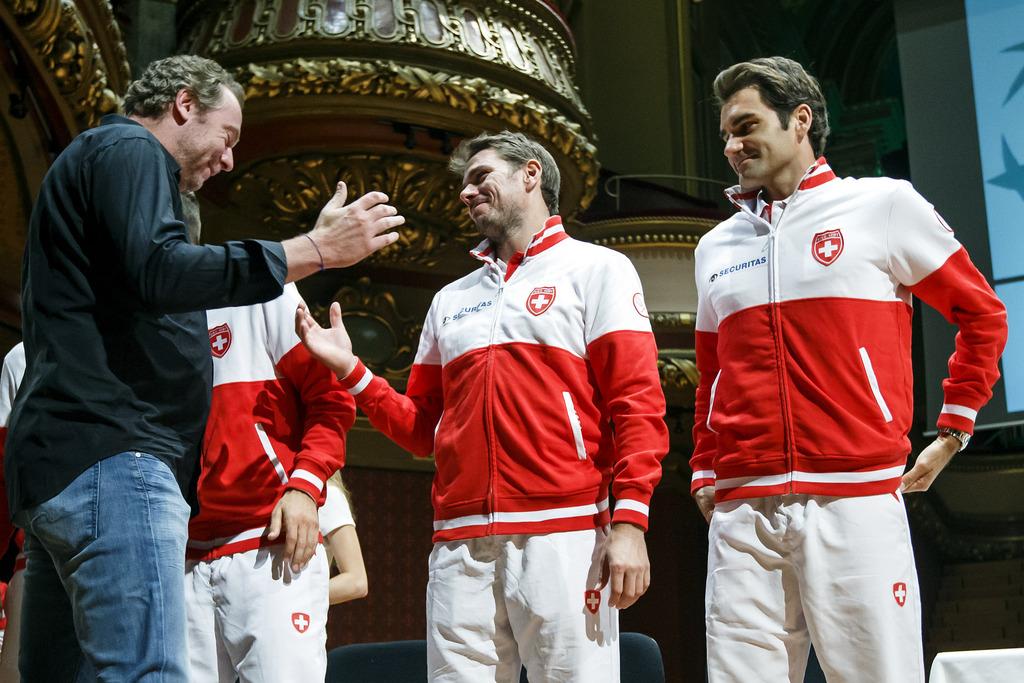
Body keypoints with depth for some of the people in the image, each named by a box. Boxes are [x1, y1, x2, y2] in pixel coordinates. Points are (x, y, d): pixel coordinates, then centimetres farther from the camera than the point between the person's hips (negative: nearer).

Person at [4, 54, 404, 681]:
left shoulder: (88, 159, 32)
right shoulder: (129, 149, 1)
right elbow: (158, 273, -18)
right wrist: (315, 250, -16)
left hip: (57, 461, 11)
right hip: (112, 454, -11)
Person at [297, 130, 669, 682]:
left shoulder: (595, 269, 8)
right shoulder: (450, 300, 23)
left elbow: (636, 404, -2)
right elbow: (421, 427, 23)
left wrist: (629, 520, -13)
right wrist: (348, 369, 12)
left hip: (562, 534, -4)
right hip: (460, 545, 5)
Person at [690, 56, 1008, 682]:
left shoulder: (883, 204, 6)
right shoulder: (716, 247, 18)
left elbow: (983, 314, 11)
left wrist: (953, 432, 6)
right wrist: (705, 476, 16)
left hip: (855, 501, -3)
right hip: (741, 513, 4)